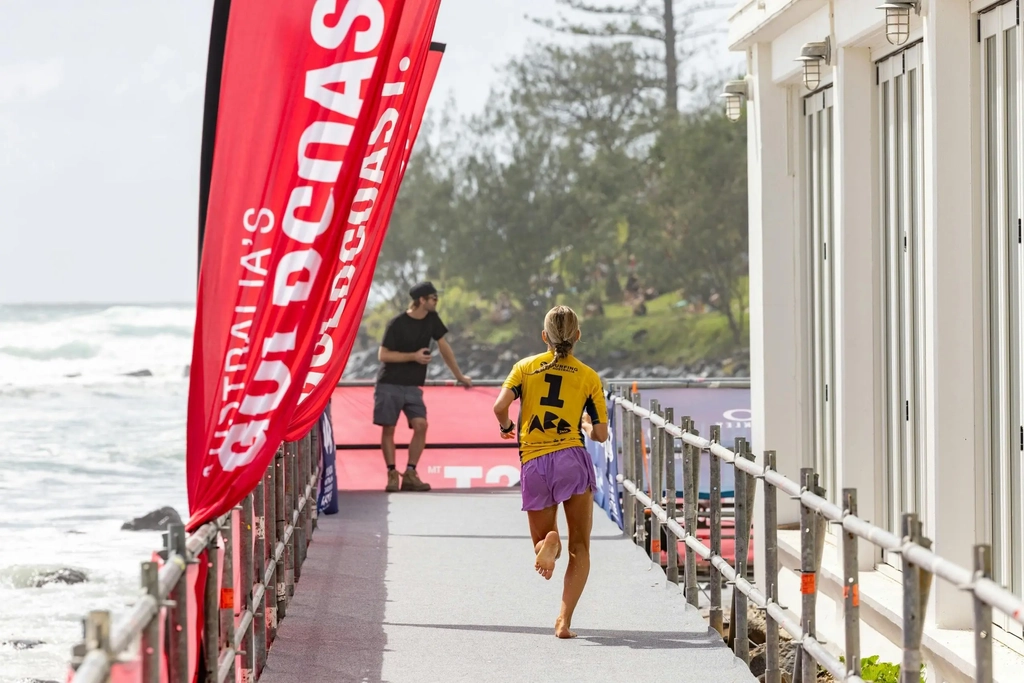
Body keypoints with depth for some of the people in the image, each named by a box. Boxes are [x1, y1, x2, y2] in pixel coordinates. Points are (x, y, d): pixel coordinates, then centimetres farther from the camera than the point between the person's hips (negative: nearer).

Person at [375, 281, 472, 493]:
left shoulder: (432, 319, 4)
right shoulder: (398, 324, -13)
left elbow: (444, 347, 15)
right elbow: (383, 355, -12)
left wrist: (459, 376, 19)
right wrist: (413, 356, -18)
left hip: (413, 386, 4)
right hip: (389, 385, -4)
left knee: (421, 425, -12)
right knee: (388, 428, -3)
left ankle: (410, 474, -6)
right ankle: (392, 474, 5)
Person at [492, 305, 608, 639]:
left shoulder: (525, 367, 7)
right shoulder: (588, 377, 7)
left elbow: (500, 406, -8)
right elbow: (601, 434, 6)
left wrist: (506, 427, 13)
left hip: (533, 464, 1)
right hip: (571, 459, -1)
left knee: (541, 546, 15)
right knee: (580, 547, 8)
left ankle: (549, 542, -23)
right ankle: (564, 620, -8)